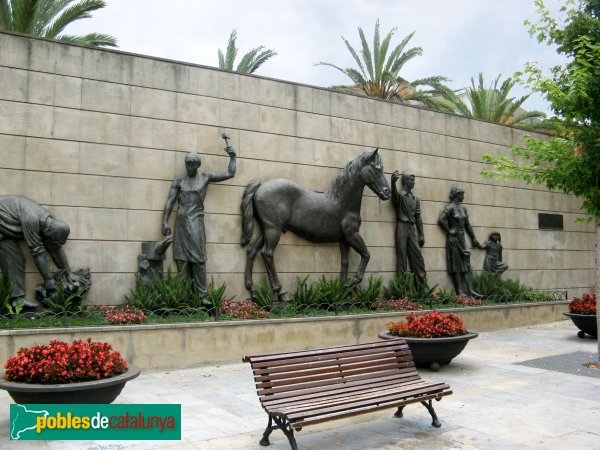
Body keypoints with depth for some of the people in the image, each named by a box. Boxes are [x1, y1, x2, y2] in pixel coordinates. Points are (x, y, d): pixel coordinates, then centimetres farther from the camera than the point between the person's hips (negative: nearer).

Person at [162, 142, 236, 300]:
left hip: (196, 222, -2)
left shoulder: (206, 177, 8)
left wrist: (232, 156, 10)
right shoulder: (179, 181, 9)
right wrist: (165, 222, -3)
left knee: (198, 259, -6)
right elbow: (170, 201, 5)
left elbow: (230, 173, 12)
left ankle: (201, 294, -4)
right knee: (182, 259, 2)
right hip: (180, 222, 2)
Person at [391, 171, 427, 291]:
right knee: (402, 256, -6)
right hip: (402, 227, -6)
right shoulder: (400, 195, -1)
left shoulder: (416, 199, 18)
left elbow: (418, 218, 18)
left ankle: (421, 289, 7)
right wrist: (393, 182, -48)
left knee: (418, 257, 2)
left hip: (412, 229, 6)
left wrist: (421, 235, 12)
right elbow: (394, 194, -27)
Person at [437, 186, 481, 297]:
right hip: (453, 239, -7)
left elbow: (467, 224, 21)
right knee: (456, 265, -3)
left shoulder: (463, 208, 14)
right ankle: (459, 291, -1)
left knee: (466, 264, 4)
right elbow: (441, 220, -21)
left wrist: (473, 238, 23)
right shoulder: (450, 207, -9)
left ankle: (470, 290, 4)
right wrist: (449, 230, -12)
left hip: (462, 238, 7)